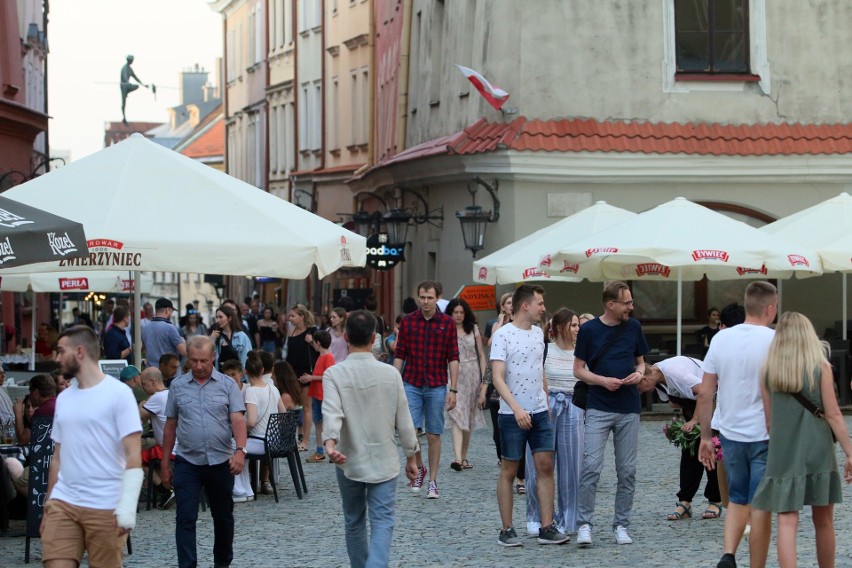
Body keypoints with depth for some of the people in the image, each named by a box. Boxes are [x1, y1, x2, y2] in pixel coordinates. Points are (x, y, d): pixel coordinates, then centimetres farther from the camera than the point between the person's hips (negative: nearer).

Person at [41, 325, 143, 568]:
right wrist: (48, 503, 14)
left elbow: (133, 455, -10)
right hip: (63, 503, 5)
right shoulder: (63, 399, 15)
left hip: (106, 508, -5)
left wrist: (127, 506, -18)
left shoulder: (118, 394, -4)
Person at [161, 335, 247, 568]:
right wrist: (164, 464, 8)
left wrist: (240, 450, -26)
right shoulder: (178, 386, 4)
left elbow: (238, 420, -9)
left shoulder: (227, 385, 0)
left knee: (223, 518, 13)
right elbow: (170, 426, 9)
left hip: (220, 462, 0)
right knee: (185, 519, -9)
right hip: (187, 462, 0)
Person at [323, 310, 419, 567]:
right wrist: (411, 456, 12)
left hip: (349, 461, 1)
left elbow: (332, 412, -26)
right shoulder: (390, 373, -4)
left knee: (354, 523, 17)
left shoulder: (334, 374, -8)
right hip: (384, 461, 0)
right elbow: (403, 420, 1)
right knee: (382, 522, -6)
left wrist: (330, 442, -39)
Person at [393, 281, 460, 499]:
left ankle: (433, 481, 13)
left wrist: (453, 389, -6)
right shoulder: (408, 321, 2)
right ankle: (418, 469, 17)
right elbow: (399, 355, 6)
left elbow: (453, 358, -1)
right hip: (411, 385, 1)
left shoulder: (447, 323, -1)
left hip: (436, 387, -1)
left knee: (434, 435, 3)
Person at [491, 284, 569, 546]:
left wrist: (547, 403, 17)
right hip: (512, 415, -6)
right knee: (509, 470, 2)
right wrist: (517, 408, -28)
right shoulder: (502, 335, -11)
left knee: (545, 466, 1)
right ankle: (506, 530, 9)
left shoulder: (538, 333, 11)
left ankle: (547, 528, 4)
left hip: (540, 412, 6)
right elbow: (498, 378, -18)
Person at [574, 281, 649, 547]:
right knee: (591, 466, -11)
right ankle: (584, 523, -4)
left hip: (629, 409, 3)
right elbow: (578, 370, 1)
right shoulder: (589, 330, -3)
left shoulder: (633, 327, 6)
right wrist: (603, 380, -15)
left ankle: (621, 525, 14)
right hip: (599, 409, -3)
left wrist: (639, 373, -7)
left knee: (627, 470, 5)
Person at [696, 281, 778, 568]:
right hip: (765, 436, -4)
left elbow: (704, 393, 4)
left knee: (737, 499, 18)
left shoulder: (720, 339, 3)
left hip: (730, 433, 4)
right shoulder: (774, 341, -11)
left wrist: (705, 436, 12)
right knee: (760, 507, 3)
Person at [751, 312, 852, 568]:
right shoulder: (820, 367, -4)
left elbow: (769, 419, 7)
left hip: (783, 456, 1)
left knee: (787, 522, -3)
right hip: (818, 453, -1)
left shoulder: (768, 371, 2)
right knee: (823, 522, 12)